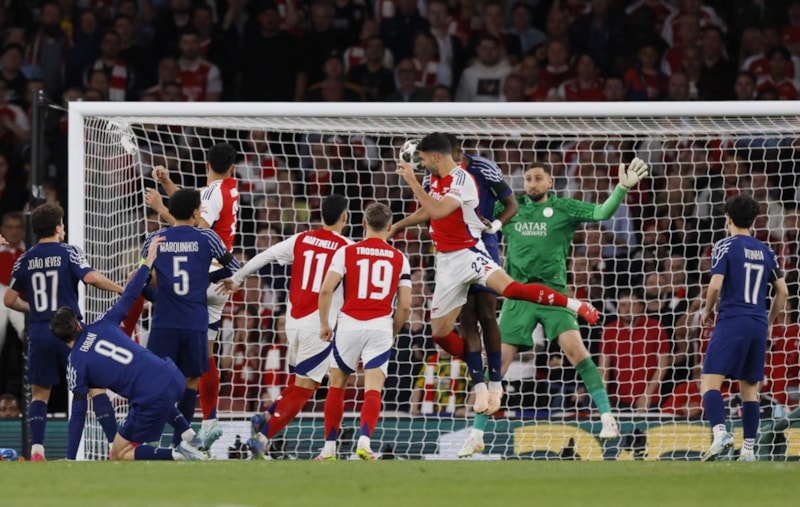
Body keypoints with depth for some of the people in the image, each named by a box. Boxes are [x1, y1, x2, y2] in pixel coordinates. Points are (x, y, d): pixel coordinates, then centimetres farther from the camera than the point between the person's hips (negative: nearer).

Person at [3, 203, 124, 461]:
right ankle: (116, 444, -6)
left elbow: (9, 299, 12)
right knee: (95, 385, 2)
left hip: (39, 332, 3)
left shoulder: (24, 260, 8)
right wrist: (121, 289, -6)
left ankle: (36, 450, -1)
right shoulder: (68, 252, -3)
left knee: (40, 392, 12)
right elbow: (91, 277, -18)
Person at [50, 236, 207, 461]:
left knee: (120, 454, 11)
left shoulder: (76, 365, 3)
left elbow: (78, 416, 3)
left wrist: (70, 459, 8)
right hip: (173, 378, 7)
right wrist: (148, 260, 32)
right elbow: (129, 296, 19)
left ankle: (178, 454, -10)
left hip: (152, 399, -7)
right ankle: (189, 436, 27)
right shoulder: (101, 325, 12)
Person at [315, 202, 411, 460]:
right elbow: (405, 305, 3)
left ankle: (330, 448, 14)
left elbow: (326, 290, -7)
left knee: (337, 386, 14)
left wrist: (324, 324, 5)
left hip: (349, 324, 0)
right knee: (373, 390, -3)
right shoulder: (399, 259, 6)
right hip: (380, 326, 0)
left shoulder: (346, 252, 2)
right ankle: (364, 441, -23)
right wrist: (393, 332, 19)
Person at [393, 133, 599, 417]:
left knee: (510, 289, -34)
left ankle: (574, 305, -22)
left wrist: (412, 181, -29)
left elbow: (438, 211, -31)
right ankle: (481, 384, 13)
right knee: (440, 333, 3)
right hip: (446, 262, 8)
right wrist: (394, 227, 33)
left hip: (468, 253, -8)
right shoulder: (433, 179, 10)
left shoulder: (461, 180, -17)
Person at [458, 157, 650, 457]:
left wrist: (623, 188, -26)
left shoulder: (563, 208, 2)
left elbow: (602, 212, -11)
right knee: (498, 362, -1)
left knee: (574, 347, -22)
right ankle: (476, 435, 7)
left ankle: (607, 419, -15)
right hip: (518, 294, 3)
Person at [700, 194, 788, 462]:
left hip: (731, 322, -5)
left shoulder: (725, 246, -3)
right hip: (758, 325, 5)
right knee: (750, 389, 10)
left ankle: (720, 432, -29)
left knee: (709, 382, -8)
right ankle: (748, 449, 7)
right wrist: (769, 322, 26)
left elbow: (715, 286, -13)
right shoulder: (766, 251, 13)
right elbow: (783, 292, 14)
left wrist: (708, 310, 5)